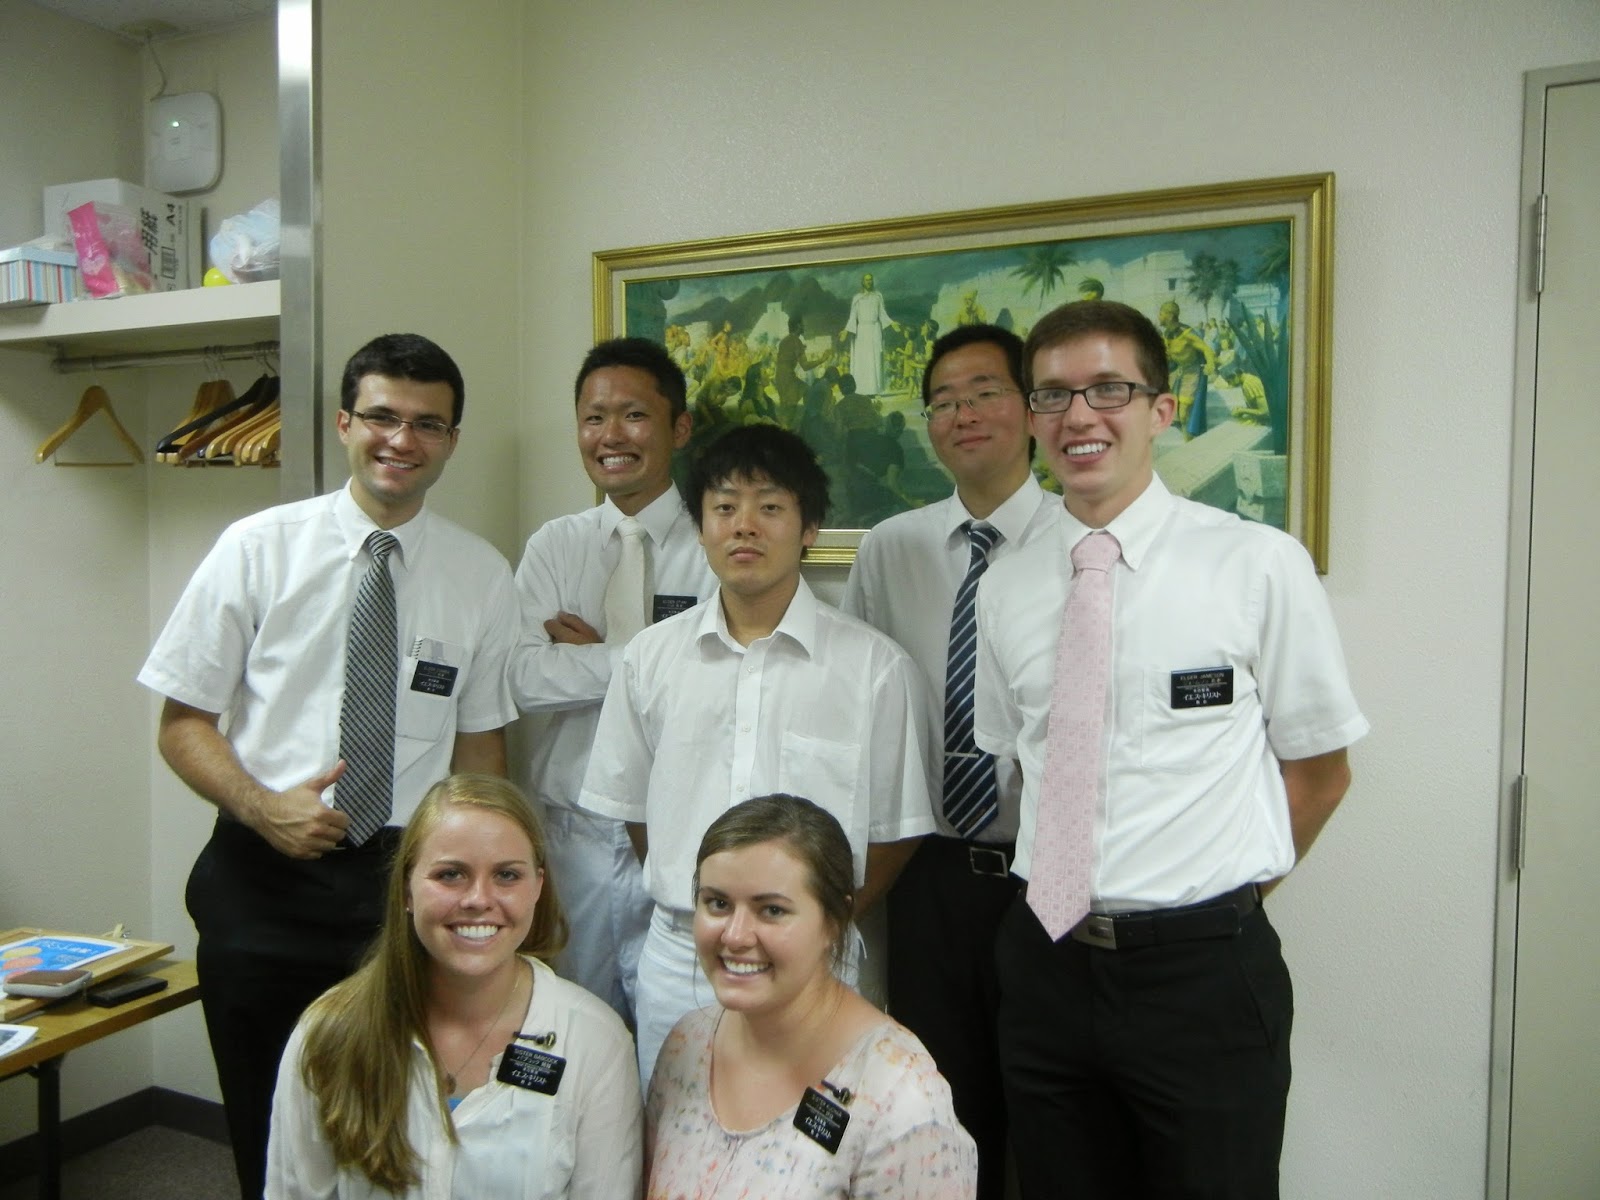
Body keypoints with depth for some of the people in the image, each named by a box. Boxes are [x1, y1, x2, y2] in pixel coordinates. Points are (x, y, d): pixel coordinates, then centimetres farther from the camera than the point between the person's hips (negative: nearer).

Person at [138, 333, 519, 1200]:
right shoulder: (258, 548, -3)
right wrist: (262, 808, -17)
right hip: (265, 875, 0)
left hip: (409, 877, 1)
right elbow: (183, 721, 0)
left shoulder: (481, 574, 1)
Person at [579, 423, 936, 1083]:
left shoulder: (876, 665, -7)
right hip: (675, 958, 3)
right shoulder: (650, 657, 1)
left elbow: (896, 828, 0)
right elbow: (632, 805, 11)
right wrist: (690, 906, 10)